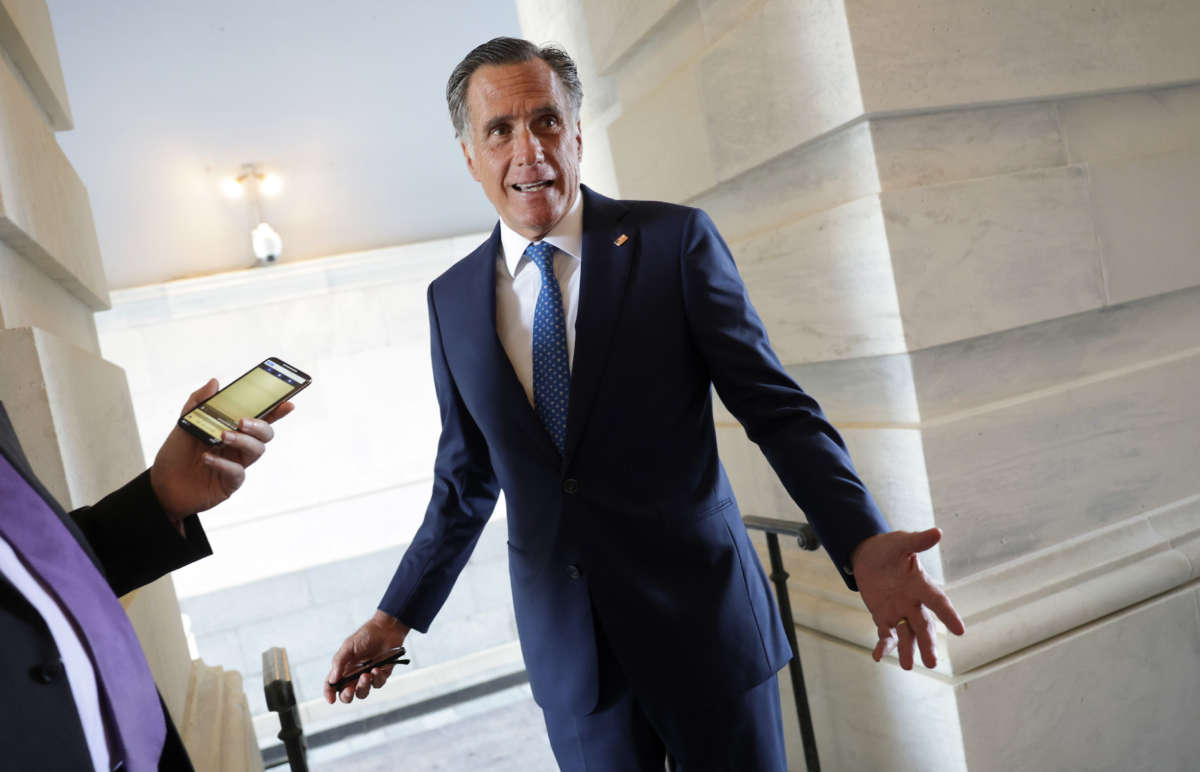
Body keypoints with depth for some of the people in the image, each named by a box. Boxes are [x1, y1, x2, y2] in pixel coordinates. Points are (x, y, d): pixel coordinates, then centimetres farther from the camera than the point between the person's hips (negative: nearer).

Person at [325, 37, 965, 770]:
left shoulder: (676, 240, -7)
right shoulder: (452, 299, 3)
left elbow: (777, 406, -8)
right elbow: (466, 480, 11)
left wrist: (863, 545, -22)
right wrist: (396, 618, 11)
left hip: (703, 620, -2)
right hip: (566, 649, 3)